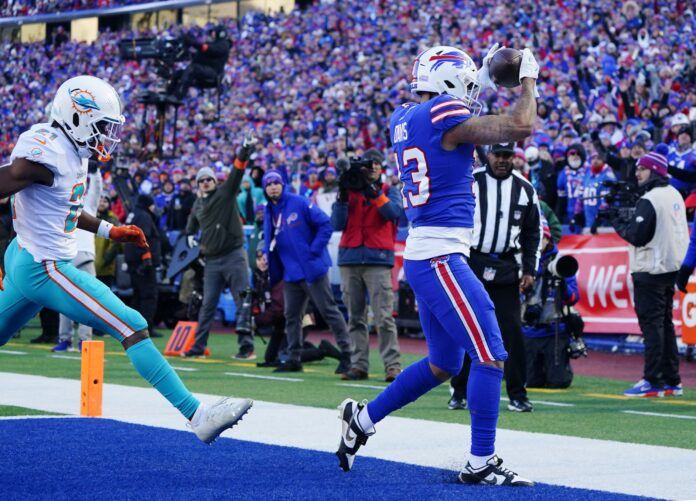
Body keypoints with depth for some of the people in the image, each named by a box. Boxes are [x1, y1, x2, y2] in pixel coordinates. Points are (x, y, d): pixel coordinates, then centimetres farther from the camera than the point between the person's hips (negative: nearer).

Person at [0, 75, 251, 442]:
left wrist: (109, 231, 16)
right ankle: (197, 416, -11)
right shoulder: (48, 155, -23)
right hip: (45, 269, -10)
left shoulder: (71, 151, 8)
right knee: (133, 329, -11)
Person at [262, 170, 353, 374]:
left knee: (329, 310, -4)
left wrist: (314, 250, -14)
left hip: (312, 269, -6)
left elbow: (325, 225, -11)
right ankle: (294, 358, 15)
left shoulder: (299, 203, -9)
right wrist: (266, 257, 3)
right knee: (291, 316, 8)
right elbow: (270, 242, 19)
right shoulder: (269, 213, 11)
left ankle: (347, 353, 1)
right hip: (291, 273, 6)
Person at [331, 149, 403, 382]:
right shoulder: (350, 191, 15)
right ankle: (359, 365, 5)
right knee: (355, 317, 3)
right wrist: (343, 197, -5)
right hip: (350, 259, 3)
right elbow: (338, 224, 6)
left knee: (384, 317, -12)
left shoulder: (390, 191, 11)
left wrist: (374, 192, -17)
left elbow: (394, 212, -9)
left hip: (378, 259, -3)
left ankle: (392, 365, -14)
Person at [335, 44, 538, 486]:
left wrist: (484, 84, 30)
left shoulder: (404, 119, 13)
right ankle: (481, 463, -1)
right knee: (490, 355, -5)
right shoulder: (444, 114, -13)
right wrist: (529, 79, 2)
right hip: (440, 256, -9)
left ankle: (362, 418, 25)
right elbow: (520, 127, -14)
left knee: (443, 364, 19)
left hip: (423, 257, 10)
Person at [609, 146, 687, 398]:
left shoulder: (649, 200, -16)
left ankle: (653, 381, -7)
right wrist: (626, 220, 15)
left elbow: (636, 236, -20)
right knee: (665, 324, 14)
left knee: (651, 324, -6)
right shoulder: (675, 195, 12)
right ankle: (672, 381, 16)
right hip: (671, 268, 9)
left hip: (651, 271, -9)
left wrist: (618, 223, -2)